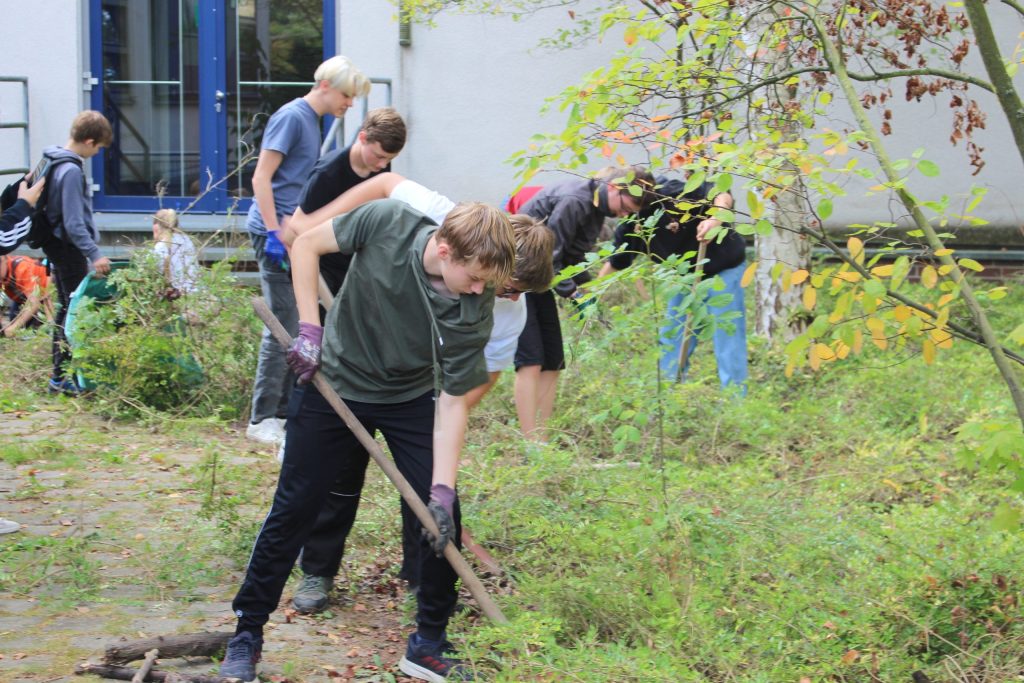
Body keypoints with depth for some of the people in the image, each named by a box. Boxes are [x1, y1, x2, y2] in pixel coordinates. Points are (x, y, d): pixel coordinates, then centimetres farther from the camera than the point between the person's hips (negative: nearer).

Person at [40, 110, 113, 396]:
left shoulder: (54, 162, 10)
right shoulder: (71, 171, -21)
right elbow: (73, 223, -24)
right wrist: (94, 254, -22)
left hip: (56, 244, 10)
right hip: (69, 248, -10)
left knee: (66, 308, 18)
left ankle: (60, 374, 26)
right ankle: (63, 377, -3)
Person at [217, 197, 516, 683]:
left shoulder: (474, 311, -25)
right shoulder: (386, 222, -28)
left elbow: (452, 402, -19)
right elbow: (307, 245, -11)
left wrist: (443, 488, -26)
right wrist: (310, 328, -18)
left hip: (411, 399, 1)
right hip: (333, 385, -1)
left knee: (443, 515, -7)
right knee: (293, 510, 3)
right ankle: (246, 634, 17)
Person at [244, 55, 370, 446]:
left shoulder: (313, 121, 17)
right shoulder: (292, 117, -11)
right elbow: (261, 177, -16)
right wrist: (274, 233, -21)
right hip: (276, 232, -9)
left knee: (296, 326, 11)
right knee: (283, 327, -9)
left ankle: (284, 411, 19)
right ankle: (262, 420, -3)